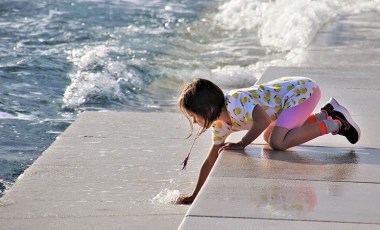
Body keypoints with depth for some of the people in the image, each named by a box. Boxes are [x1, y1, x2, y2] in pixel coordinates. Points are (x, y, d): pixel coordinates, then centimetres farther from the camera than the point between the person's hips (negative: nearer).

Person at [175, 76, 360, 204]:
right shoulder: (221, 125, 3)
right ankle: (325, 114, 21)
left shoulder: (234, 102, -26)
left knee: (277, 143, -25)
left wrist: (242, 144, -31)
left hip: (303, 90, -10)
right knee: (269, 137, 25)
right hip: (292, 90, 10)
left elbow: (263, 120, -42)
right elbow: (210, 161, 12)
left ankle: (333, 124, -10)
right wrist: (194, 196, 14)